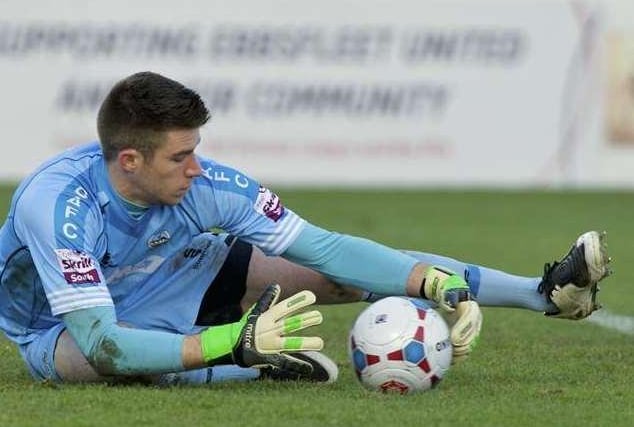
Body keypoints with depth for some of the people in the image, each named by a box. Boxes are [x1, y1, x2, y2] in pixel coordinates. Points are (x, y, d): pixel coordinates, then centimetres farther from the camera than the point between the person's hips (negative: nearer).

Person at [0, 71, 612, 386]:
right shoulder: (56, 203, -39)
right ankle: (257, 362, -55)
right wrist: (231, 342, -56)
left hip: (181, 276, 4)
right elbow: (97, 340, -46)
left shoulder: (204, 183, -24)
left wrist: (437, 285, -34)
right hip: (65, 322, -4)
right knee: (91, 357, -45)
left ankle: (547, 292, -4)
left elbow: (323, 245, -21)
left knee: (341, 269, -6)